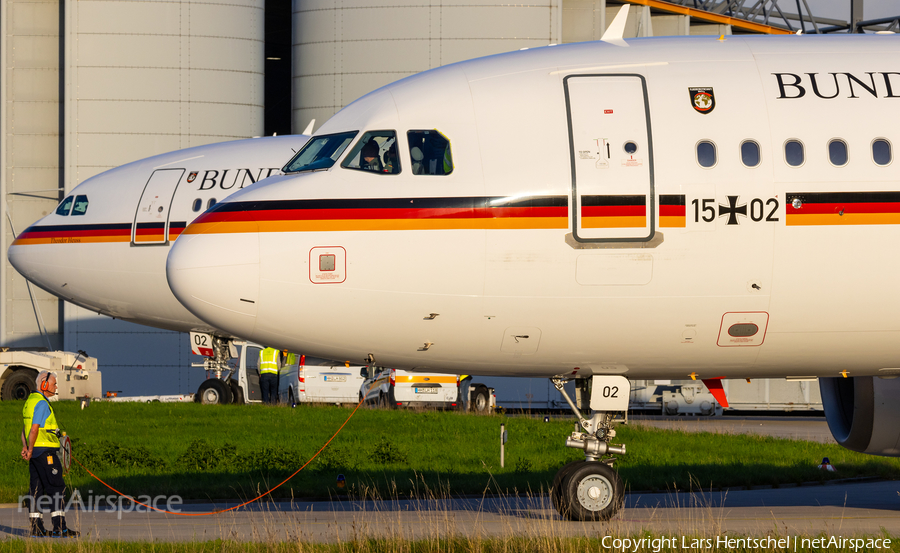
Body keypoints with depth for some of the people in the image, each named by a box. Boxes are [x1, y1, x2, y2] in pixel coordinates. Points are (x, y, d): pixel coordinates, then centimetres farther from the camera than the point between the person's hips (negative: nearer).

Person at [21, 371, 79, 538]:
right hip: (45, 451, -10)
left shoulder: (31, 401, 18)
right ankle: (59, 528, -11)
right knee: (56, 487, -8)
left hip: (35, 451, 10)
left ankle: (37, 528, 8)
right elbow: (34, 428, -20)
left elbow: (26, 428, 18)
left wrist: (25, 447, 11)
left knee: (37, 488, 8)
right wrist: (30, 449, -15)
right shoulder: (41, 403, -14)